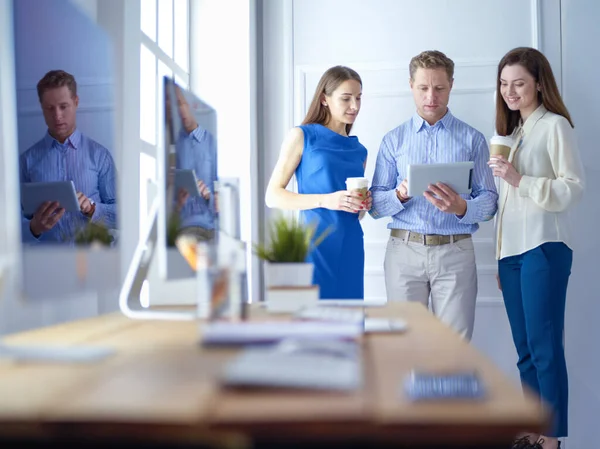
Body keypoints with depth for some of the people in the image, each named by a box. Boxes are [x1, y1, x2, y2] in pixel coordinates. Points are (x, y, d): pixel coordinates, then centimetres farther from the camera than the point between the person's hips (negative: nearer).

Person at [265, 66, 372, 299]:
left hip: (351, 247, 5)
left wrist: (364, 205, 1)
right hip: (316, 243, -5)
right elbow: (273, 196, -6)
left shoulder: (359, 150, 15)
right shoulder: (302, 136, 0)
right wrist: (325, 201, -17)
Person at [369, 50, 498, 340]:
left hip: (454, 251, -1)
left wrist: (461, 207, -18)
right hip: (404, 250, 1)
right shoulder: (393, 140, 11)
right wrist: (400, 195, -15)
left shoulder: (472, 139, 9)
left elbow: (489, 202, 3)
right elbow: (375, 206, 6)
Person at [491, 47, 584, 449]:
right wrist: (501, 257, 15)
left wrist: (520, 180, -21)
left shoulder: (555, 126, -2)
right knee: (526, 350, 9)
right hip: (511, 250, 7)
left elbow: (573, 188, -9)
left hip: (543, 248, -7)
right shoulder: (512, 131, 19)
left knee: (545, 347, -6)